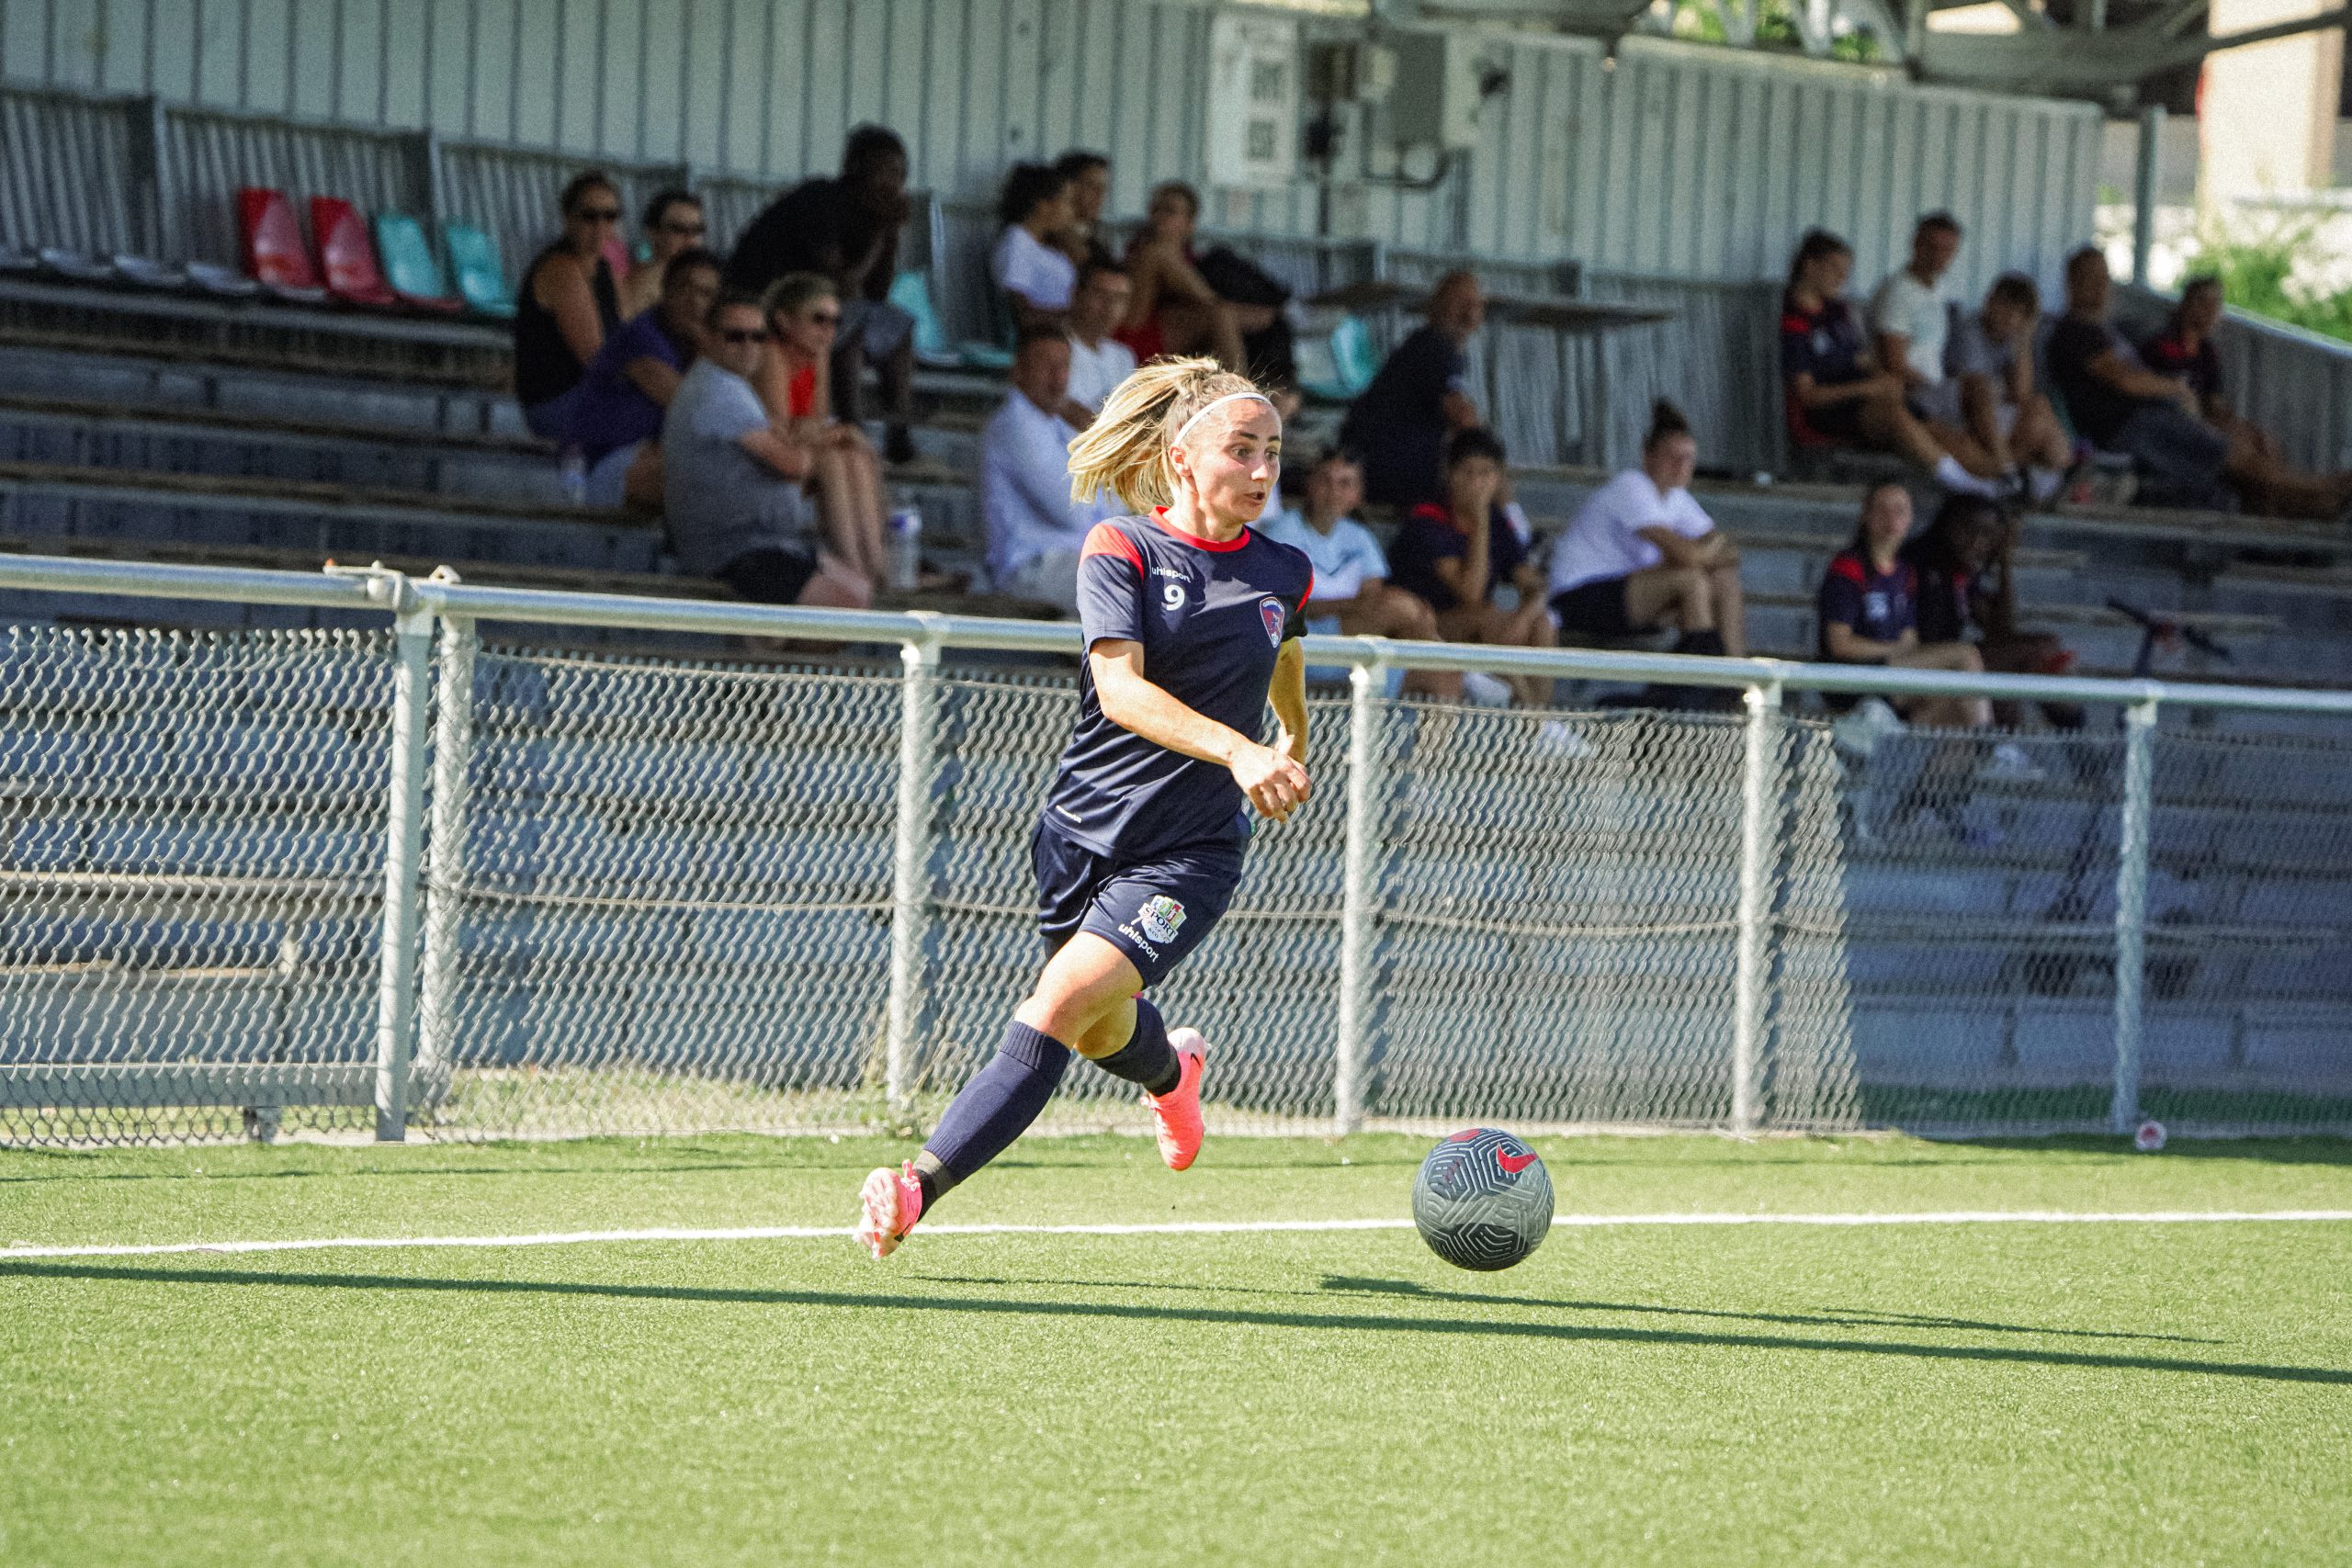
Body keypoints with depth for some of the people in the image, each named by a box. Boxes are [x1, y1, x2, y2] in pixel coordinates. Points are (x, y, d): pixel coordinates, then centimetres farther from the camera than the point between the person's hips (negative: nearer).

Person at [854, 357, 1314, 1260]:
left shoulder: (1283, 574, 4)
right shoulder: (1121, 550, -7)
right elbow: (1121, 685, -22)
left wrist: (1295, 750, 46)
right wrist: (1237, 751, -36)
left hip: (1191, 849, 0)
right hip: (1084, 825, 1)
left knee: (1062, 1005, -21)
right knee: (1105, 1036, 17)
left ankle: (918, 1190, -26)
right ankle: (1172, 1070, 57)